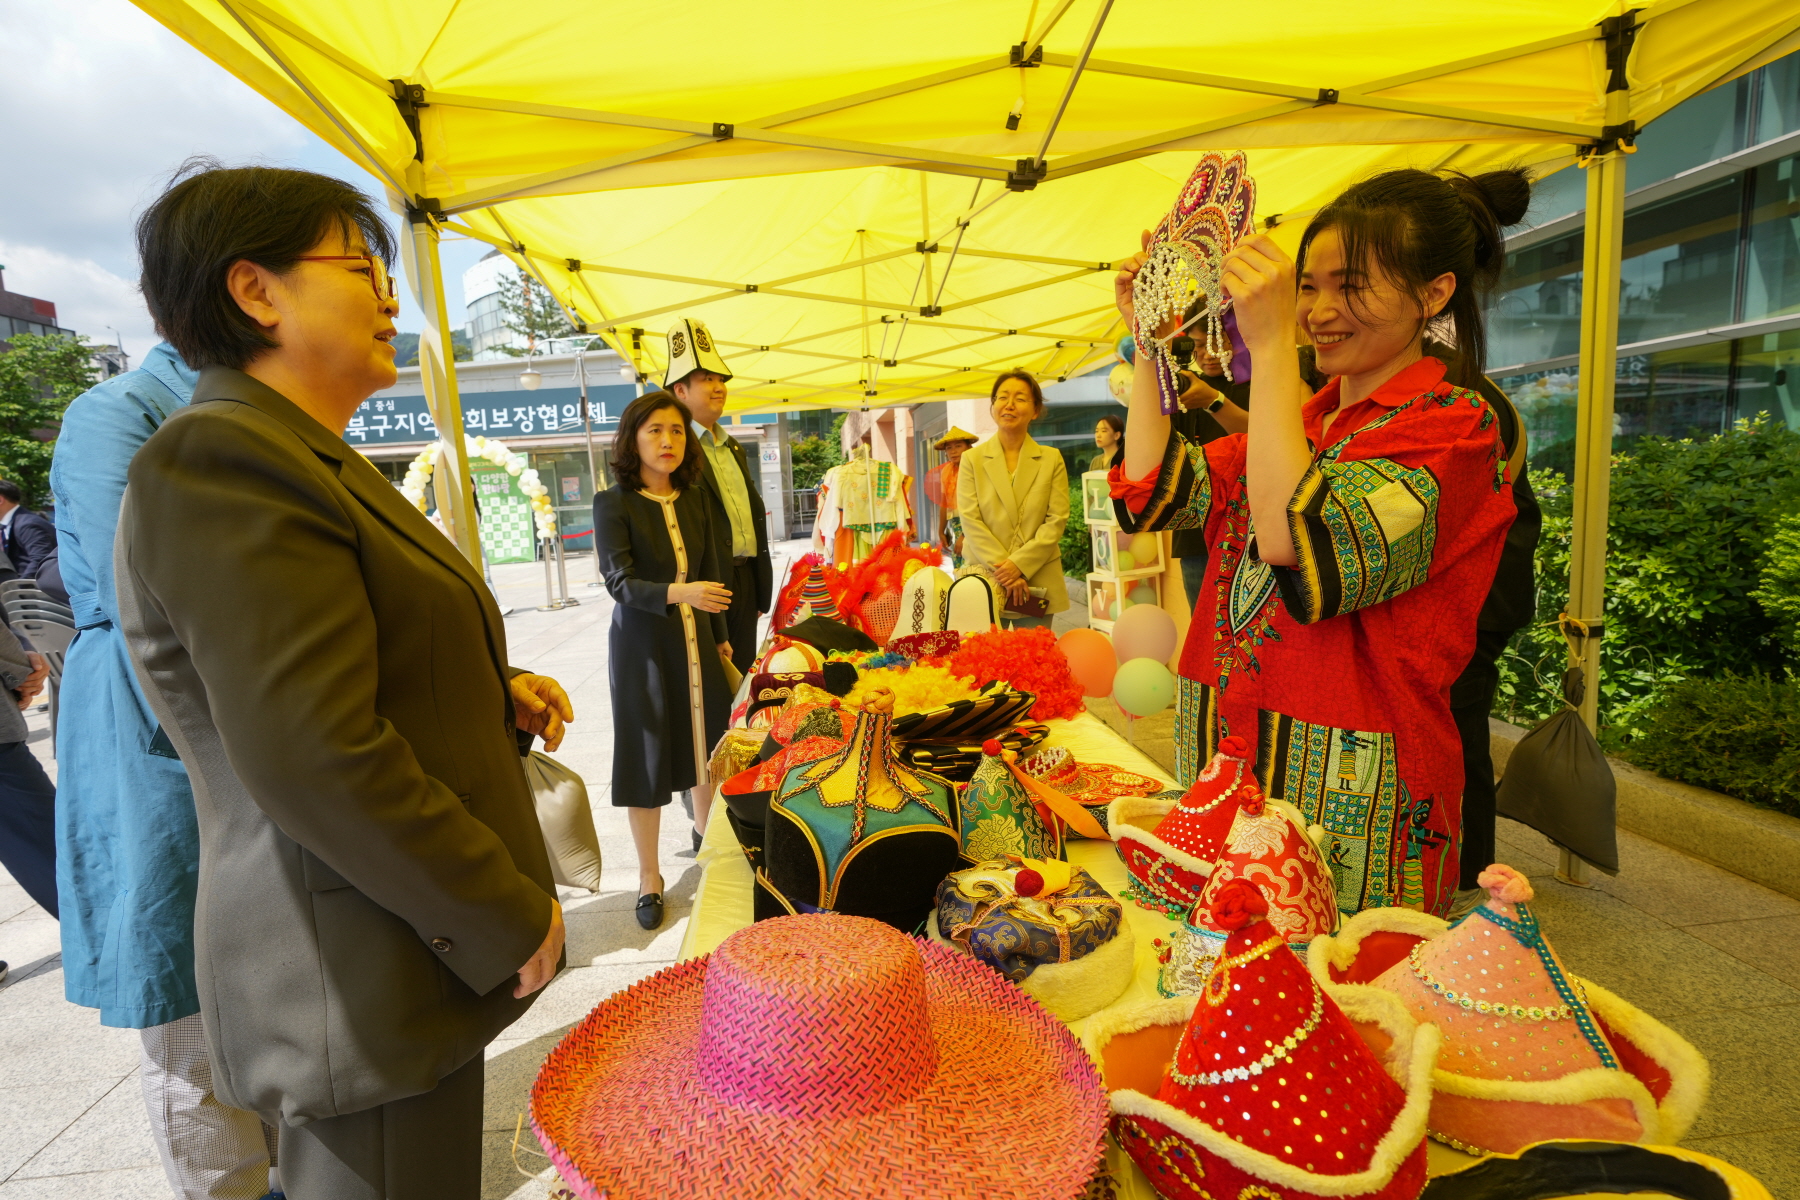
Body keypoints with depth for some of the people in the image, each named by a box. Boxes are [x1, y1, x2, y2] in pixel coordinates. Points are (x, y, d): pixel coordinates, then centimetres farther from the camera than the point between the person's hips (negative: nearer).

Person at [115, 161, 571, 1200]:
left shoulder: (310, 463, 14)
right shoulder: (224, 463, -19)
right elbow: (316, 761, -26)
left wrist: (497, 695, 2)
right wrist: (511, 920, -17)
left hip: (422, 949, 9)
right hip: (366, 992, -9)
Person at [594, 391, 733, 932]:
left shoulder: (695, 501, 5)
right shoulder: (613, 503, -10)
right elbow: (620, 582, -18)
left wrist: (722, 637, 15)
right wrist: (677, 593, -35)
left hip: (696, 640, 4)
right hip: (641, 644, -4)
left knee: (708, 741, 11)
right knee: (648, 759, 4)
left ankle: (706, 832, 39)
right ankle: (648, 876, 20)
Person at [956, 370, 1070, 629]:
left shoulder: (1052, 460, 6)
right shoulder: (972, 459, 5)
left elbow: (1057, 520, -1)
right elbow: (970, 521, -3)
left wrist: (1019, 564, -12)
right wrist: (1002, 569, -13)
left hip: (1038, 583, 1)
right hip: (986, 581, 0)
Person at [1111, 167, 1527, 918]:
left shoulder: (1454, 425, -9)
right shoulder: (1305, 418, 12)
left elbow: (1306, 551, -27)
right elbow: (1158, 489, 3)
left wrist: (1271, 348, -26)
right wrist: (1150, 340, 3)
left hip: (1351, 793, -6)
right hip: (1235, 766, 7)